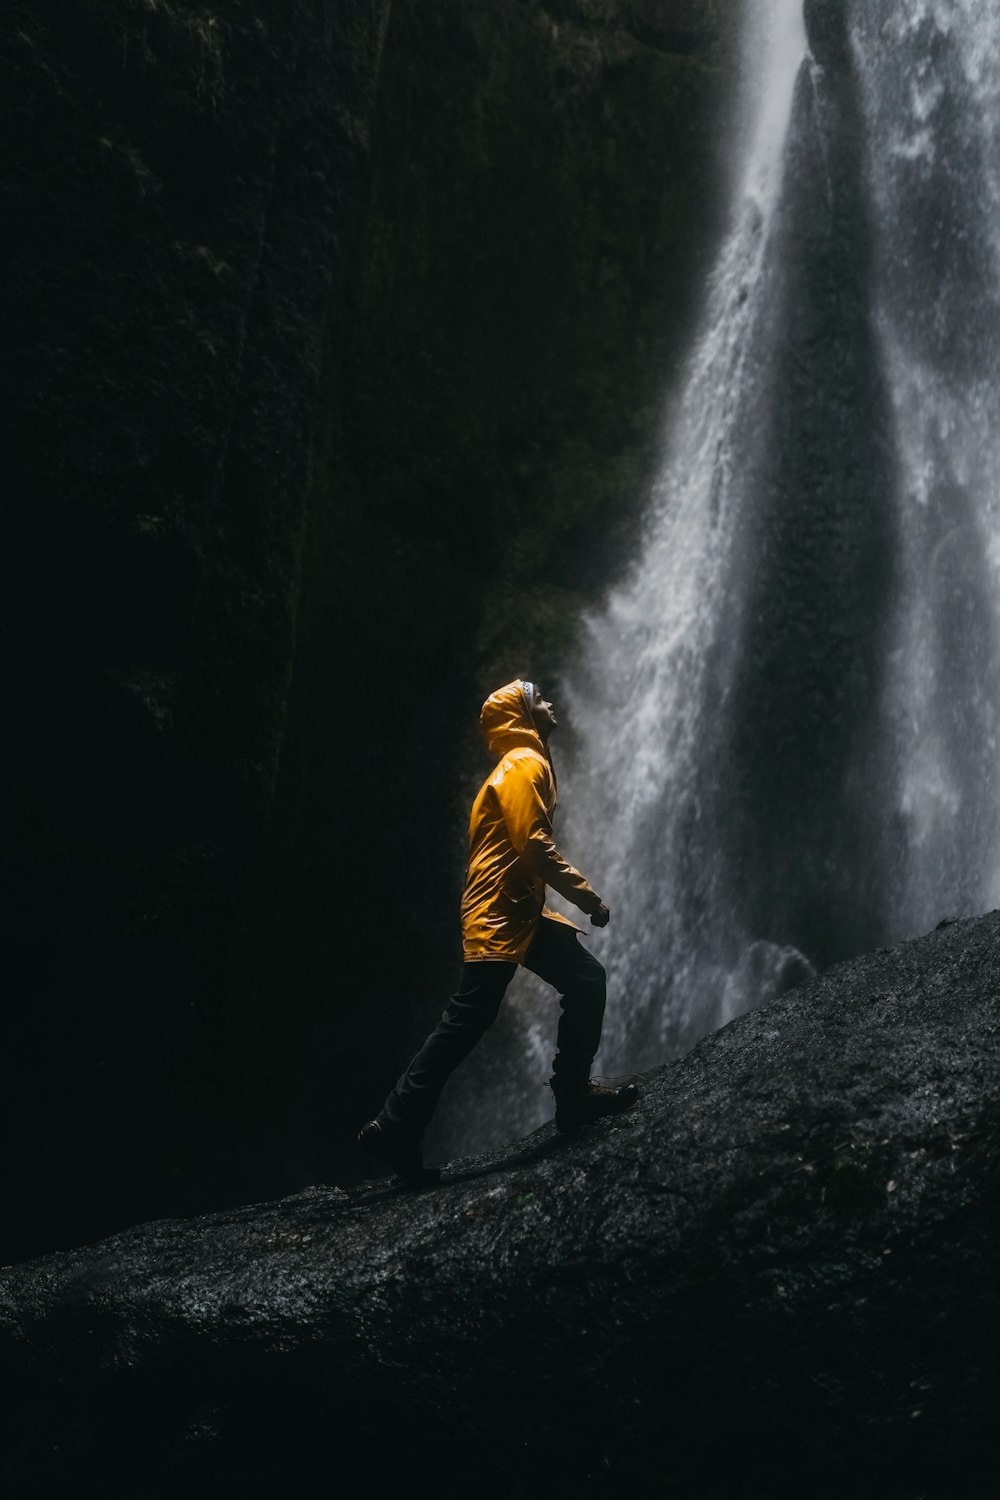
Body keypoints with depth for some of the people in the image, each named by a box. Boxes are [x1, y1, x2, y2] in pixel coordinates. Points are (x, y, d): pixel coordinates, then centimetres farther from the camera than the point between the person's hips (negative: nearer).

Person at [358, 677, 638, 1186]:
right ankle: (394, 1129, -8)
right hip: (499, 915, -10)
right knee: (465, 1022, -11)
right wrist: (588, 897, -17)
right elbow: (533, 846, -20)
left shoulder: (525, 764, 23)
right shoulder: (525, 764, -9)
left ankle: (573, 1095, 10)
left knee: (586, 979, 6)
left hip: (522, 912, 10)